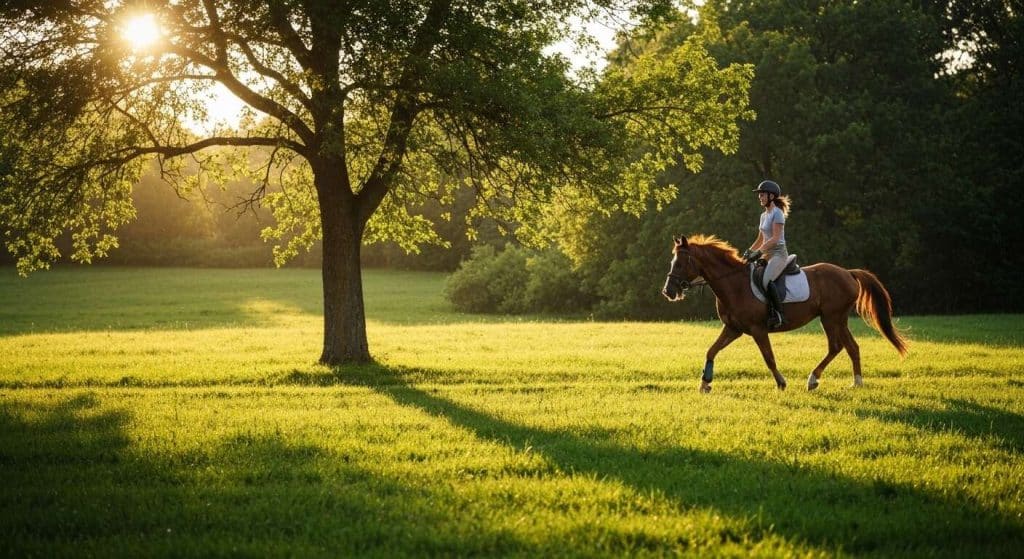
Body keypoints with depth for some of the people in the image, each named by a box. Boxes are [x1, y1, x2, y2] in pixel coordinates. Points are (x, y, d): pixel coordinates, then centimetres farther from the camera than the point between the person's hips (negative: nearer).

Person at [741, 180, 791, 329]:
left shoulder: (777, 214, -10)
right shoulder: (764, 215, 17)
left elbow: (775, 238, -18)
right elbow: (761, 239, 23)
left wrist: (759, 252, -24)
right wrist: (749, 251, 8)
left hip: (778, 254, -10)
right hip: (767, 255, 10)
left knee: (766, 280, -32)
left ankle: (779, 315, -27)